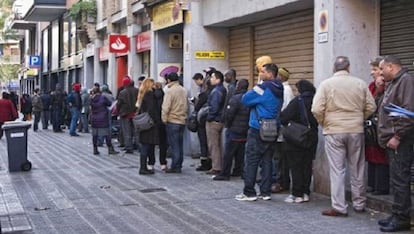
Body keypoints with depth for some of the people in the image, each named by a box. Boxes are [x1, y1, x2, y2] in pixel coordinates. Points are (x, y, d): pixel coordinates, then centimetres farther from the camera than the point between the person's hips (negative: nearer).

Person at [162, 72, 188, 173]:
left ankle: (175, 167, -1)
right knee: (180, 145, 12)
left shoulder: (170, 91, -13)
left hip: (172, 121, -7)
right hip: (182, 120, 7)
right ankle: (179, 165, 17)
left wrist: (164, 119, -8)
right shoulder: (183, 90, 9)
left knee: (174, 145, -3)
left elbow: (166, 107, -17)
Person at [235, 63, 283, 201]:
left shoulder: (263, 88, -14)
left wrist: (252, 92, 9)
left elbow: (245, 100, -9)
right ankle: (265, 192, 12)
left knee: (251, 161, -1)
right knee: (267, 161, 10)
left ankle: (249, 193, 1)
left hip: (258, 129, -7)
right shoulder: (279, 90, 10)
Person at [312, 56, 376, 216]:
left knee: (337, 170, 2)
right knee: (357, 169, 13)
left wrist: (324, 123, 6)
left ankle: (339, 207, 1)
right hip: (356, 131, 2)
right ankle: (359, 204, 24)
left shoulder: (326, 84, -6)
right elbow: (371, 107, 3)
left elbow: (317, 110, -11)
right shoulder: (360, 84, 0)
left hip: (334, 131, -2)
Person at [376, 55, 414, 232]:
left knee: (399, 180, -7)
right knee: (396, 179, 12)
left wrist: (397, 136, -21)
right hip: (392, 140, 10)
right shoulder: (393, 83, 20)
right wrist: (385, 135, 17)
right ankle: (397, 215, 19)